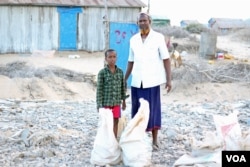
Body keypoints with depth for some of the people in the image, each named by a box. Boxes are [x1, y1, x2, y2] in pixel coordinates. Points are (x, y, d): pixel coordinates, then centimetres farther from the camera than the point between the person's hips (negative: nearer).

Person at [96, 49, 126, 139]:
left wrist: (123, 101, 13)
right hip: (106, 103, -3)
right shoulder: (102, 72, -9)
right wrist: (99, 105, -12)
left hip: (116, 102, 3)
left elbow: (123, 87, 10)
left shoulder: (120, 72, 2)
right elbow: (99, 90, -8)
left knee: (116, 121, 10)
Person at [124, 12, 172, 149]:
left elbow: (166, 59, -4)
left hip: (152, 80, -3)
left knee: (153, 110, 2)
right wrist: (124, 80, 13)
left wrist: (169, 79, -11)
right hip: (137, 81, 3)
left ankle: (154, 141, 11)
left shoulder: (158, 37, -2)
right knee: (137, 111, 6)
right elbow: (131, 61, 14)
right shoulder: (133, 39, 8)